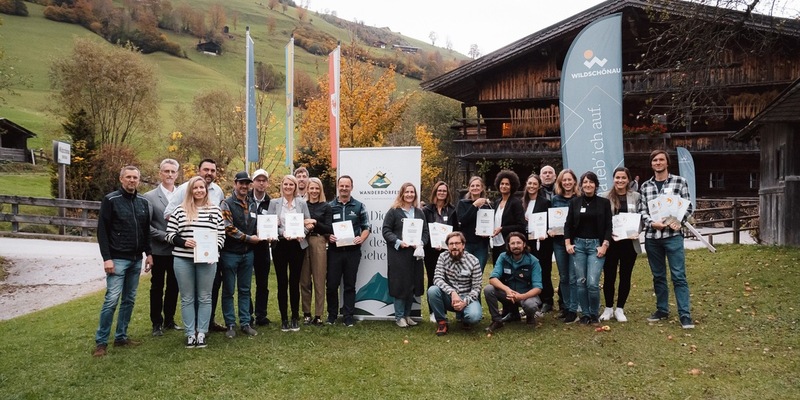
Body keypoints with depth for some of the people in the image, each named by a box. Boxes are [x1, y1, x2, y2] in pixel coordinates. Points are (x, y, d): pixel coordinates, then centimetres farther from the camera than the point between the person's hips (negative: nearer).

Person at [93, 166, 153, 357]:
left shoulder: (143, 202, 10)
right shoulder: (110, 200, -6)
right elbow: (102, 231, -9)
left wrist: (148, 253, 9)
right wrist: (107, 258, -15)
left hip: (136, 259, 6)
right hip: (117, 259, -6)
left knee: (129, 299, 10)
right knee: (111, 300, -7)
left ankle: (121, 336, 20)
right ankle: (101, 341, 3)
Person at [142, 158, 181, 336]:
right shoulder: (149, 197, -5)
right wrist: (165, 236, -17)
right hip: (159, 250, -3)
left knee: (173, 286, 13)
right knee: (157, 287, 9)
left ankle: (169, 320, 27)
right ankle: (157, 323, 20)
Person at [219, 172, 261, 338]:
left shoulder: (252, 205, 12)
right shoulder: (227, 204, -8)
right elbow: (228, 228, -17)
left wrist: (260, 237, -2)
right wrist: (249, 238, -14)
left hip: (247, 253, 5)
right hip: (230, 253, -5)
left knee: (245, 290, 10)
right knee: (228, 291, 4)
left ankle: (245, 323, 17)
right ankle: (230, 325, 12)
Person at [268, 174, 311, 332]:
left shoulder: (302, 203, 7)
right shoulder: (274, 203, 5)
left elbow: (308, 223, 6)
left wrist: (301, 233, -14)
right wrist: (283, 233, -17)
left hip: (297, 245, 0)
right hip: (280, 245, 0)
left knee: (295, 282, 4)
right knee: (282, 283, 3)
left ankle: (295, 318, 14)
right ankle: (284, 318, 11)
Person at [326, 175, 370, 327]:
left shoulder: (359, 206, 5)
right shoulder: (329, 206, 6)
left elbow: (366, 227, 8)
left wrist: (361, 238, -10)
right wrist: (328, 237, -11)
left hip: (353, 250, 0)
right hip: (334, 250, 0)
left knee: (350, 285, 6)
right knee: (331, 284, 1)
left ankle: (348, 316, 13)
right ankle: (332, 314, 17)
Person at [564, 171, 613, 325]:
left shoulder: (604, 203, 4)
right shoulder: (575, 202, 7)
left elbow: (608, 226, 2)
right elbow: (568, 224, 8)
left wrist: (604, 245, -8)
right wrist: (567, 243, -2)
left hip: (596, 245, -2)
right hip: (578, 244, 2)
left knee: (593, 283, -11)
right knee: (580, 282, 2)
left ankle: (594, 314, 10)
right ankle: (585, 314, 16)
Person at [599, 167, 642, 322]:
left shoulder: (636, 196, 4)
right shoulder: (606, 197, 0)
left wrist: (637, 232, -12)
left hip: (630, 242, 1)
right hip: (610, 242, -1)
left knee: (625, 276, 9)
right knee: (609, 276, 4)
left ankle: (619, 309, 21)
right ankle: (608, 308, 19)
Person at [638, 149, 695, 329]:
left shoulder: (680, 182, 3)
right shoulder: (645, 186, 10)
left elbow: (688, 207, 1)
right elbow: (642, 210, 6)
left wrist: (678, 221, -15)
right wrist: (652, 223, -12)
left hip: (673, 235, -3)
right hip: (652, 236, 3)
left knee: (679, 276, -5)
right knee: (658, 276, 12)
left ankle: (685, 314, -1)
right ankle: (662, 310, 24)